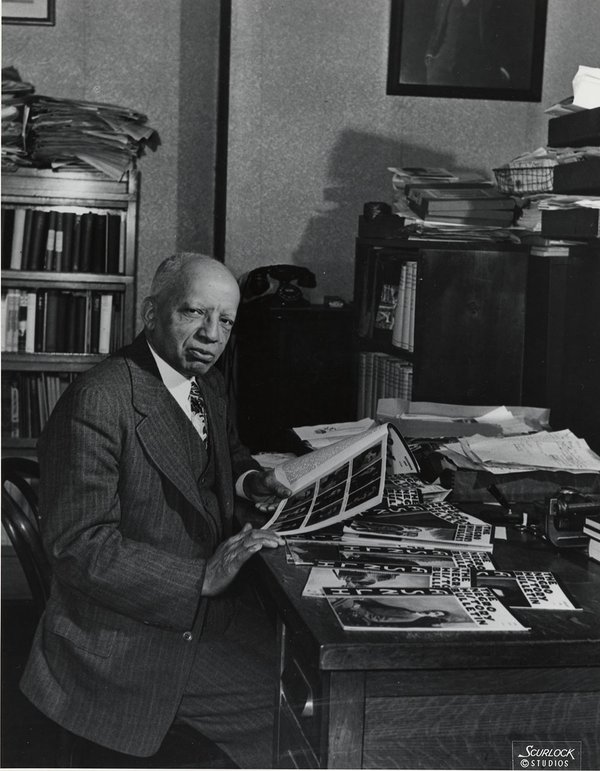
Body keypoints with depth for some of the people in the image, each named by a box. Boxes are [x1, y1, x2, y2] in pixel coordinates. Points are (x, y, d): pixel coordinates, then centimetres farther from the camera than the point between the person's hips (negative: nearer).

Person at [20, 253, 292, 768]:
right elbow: (79, 546, -25)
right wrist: (201, 576, -27)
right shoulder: (97, 402, -22)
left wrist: (250, 479, 5)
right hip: (130, 637, -9)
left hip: (209, 605, 9)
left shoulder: (208, 384, 7)